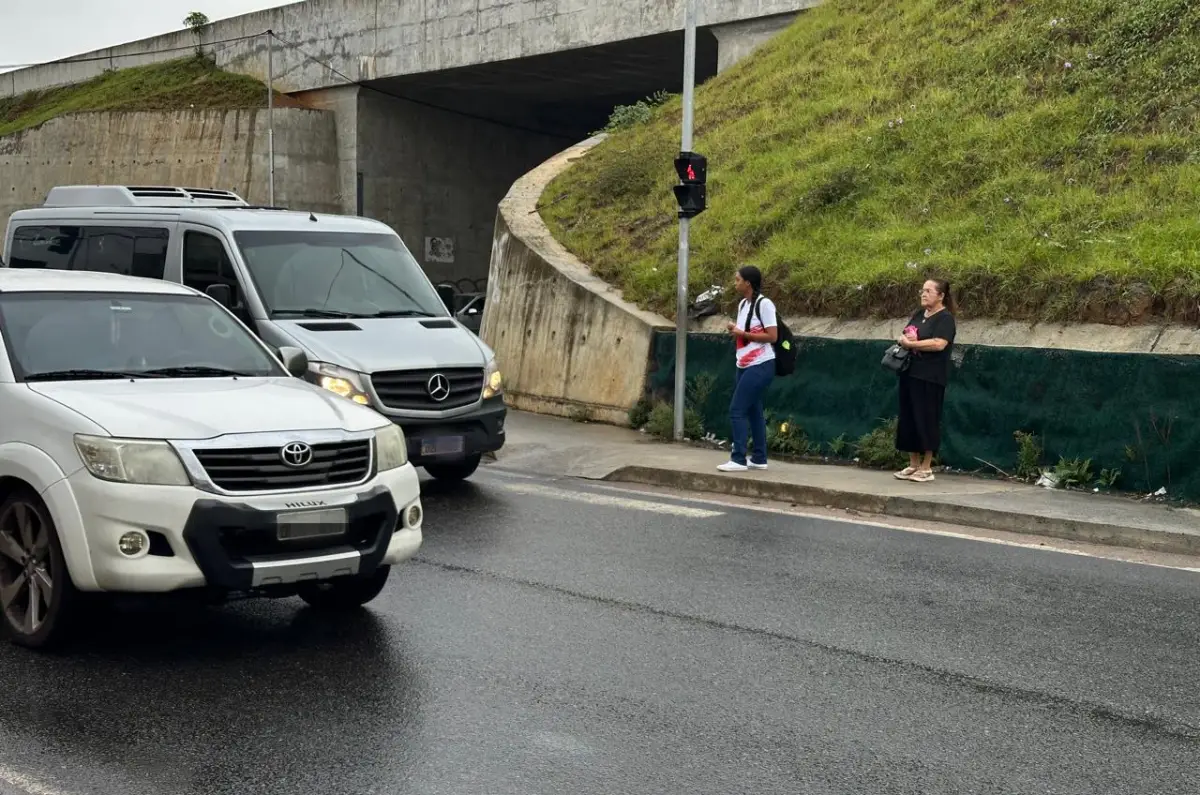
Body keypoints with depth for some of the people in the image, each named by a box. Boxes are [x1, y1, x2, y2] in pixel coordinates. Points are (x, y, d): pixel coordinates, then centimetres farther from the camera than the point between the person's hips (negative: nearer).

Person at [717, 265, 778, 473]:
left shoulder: (764, 304, -14)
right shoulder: (742, 304, 12)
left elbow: (772, 336, -18)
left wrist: (743, 334, -18)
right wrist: (734, 330, 0)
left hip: (760, 367, -9)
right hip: (745, 366, 9)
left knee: (737, 411, -11)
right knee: (753, 411, 10)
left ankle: (738, 460, -7)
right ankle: (759, 459, 16)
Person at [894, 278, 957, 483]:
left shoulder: (945, 318, -9)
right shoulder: (919, 314, 16)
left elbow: (939, 344, -22)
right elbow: (905, 336, 20)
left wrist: (911, 344, -16)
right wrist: (904, 339, -4)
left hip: (930, 378, -8)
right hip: (910, 373, 8)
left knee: (926, 419, -4)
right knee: (908, 418, 9)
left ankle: (926, 468, 4)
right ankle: (913, 464, 17)